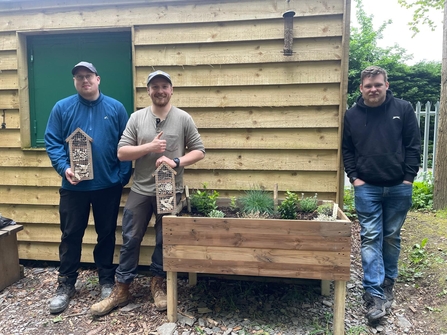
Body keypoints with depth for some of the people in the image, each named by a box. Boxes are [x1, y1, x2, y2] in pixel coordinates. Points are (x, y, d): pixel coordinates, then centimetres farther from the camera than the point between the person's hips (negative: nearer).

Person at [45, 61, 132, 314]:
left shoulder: (116, 108, 2)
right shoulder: (62, 108, 3)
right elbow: (52, 143, -1)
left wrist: (123, 177, -6)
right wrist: (64, 168, -17)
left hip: (108, 185, 0)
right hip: (74, 186, 1)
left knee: (107, 234, 12)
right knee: (71, 235, 10)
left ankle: (107, 281, 29)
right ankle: (66, 285, 27)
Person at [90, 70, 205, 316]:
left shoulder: (183, 118, -2)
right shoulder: (136, 117, 1)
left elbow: (199, 151, -1)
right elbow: (121, 152, -4)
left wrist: (176, 162, -17)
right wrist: (149, 147, -17)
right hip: (140, 191, 1)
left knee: (164, 241, 12)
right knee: (130, 240, 9)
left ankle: (158, 284, 33)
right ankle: (121, 289, 24)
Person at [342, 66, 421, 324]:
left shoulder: (404, 109, 0)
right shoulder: (352, 115, 3)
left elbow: (414, 146, 0)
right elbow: (346, 150, 6)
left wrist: (408, 178, -6)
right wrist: (354, 177, -4)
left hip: (399, 187, 1)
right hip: (367, 188, 0)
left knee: (392, 237, 12)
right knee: (370, 238, -3)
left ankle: (388, 283, 30)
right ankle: (375, 295, 0)